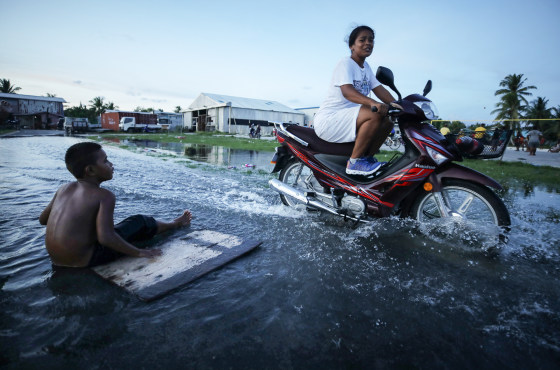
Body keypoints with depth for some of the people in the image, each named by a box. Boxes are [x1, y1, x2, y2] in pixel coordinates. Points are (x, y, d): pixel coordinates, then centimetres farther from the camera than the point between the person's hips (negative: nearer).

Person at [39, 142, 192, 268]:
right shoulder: (104, 196, -19)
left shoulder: (64, 189, 3)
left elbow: (42, 219, 14)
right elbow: (105, 238, -27)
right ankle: (175, 224, 28)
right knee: (140, 222, 4)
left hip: (56, 261, 7)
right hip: (84, 261, -7)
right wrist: (138, 253, -17)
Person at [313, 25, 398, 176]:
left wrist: (395, 104, -9)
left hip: (346, 117, 9)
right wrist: (372, 103, -42)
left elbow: (378, 88, 9)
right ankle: (354, 162, -22)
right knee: (374, 114, -28)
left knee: (389, 118, 1)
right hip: (327, 119, -9)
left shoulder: (366, 67, 18)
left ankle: (368, 157, 3)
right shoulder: (346, 63, -9)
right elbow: (347, 91, -27)